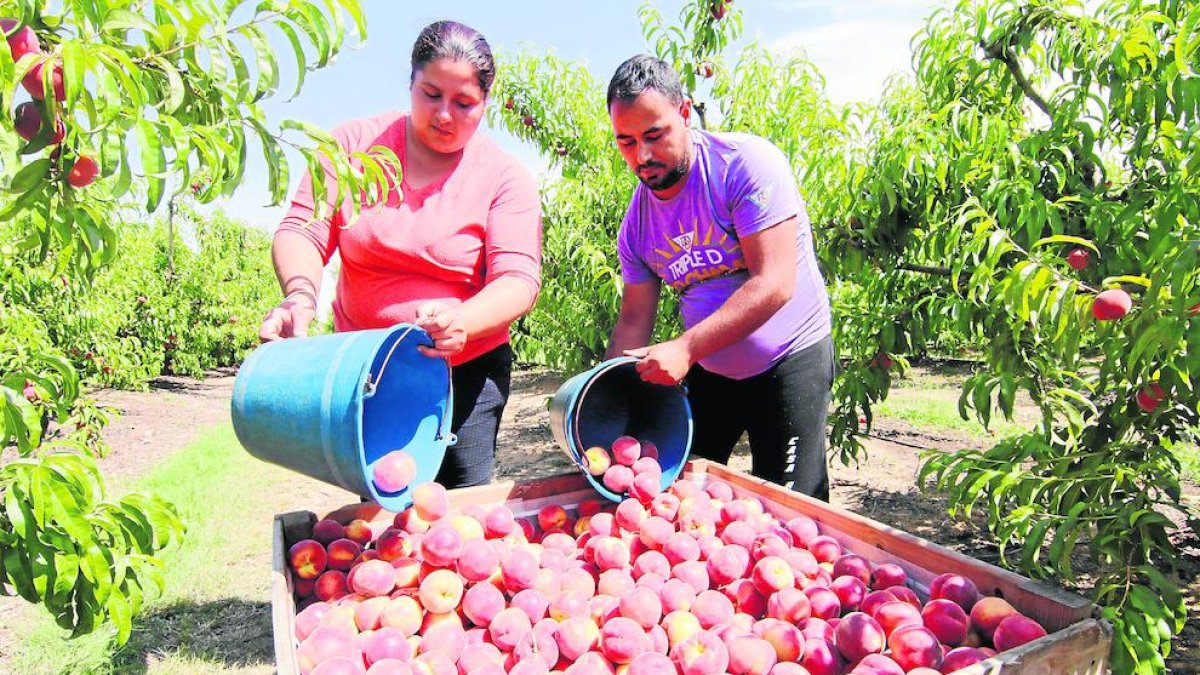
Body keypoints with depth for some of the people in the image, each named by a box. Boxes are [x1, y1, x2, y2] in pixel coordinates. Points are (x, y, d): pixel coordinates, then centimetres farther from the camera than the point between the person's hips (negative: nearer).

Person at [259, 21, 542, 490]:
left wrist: (462, 321, -35)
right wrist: (301, 293, -24)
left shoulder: (504, 178, -6)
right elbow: (301, 230, -2)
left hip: (466, 368, -1)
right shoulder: (355, 144, -1)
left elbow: (519, 280, -15)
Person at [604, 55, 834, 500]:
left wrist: (684, 349, -33)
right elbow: (634, 321, 3)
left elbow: (775, 284, -27)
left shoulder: (746, 162, -20)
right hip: (706, 371, 5)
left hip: (789, 360, -5)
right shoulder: (637, 221, -2)